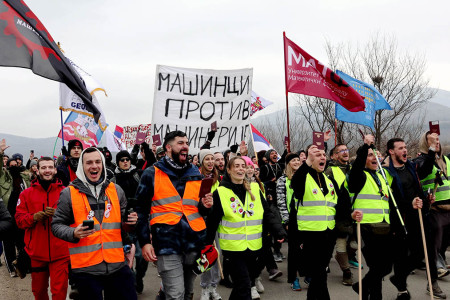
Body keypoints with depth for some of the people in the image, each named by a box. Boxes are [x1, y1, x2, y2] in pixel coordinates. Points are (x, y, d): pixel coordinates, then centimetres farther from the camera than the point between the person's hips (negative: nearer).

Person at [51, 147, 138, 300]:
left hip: (117, 264, 3)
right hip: (85, 268, -3)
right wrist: (74, 233, -16)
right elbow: (57, 225, 3)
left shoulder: (116, 190, 9)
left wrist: (129, 222, -3)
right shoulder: (69, 193, 0)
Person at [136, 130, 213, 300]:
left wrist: (205, 206, -3)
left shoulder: (196, 174, 12)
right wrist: (145, 242, -8)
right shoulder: (152, 174, 0)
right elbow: (141, 210, -1)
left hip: (194, 242, 5)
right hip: (167, 244, -5)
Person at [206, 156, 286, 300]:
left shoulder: (255, 189, 5)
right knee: (243, 287, -6)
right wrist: (206, 243, -2)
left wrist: (279, 232, -6)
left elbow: (267, 214, 6)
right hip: (233, 247, -4)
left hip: (254, 245, 4)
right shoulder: (220, 192, -5)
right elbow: (212, 221, -3)